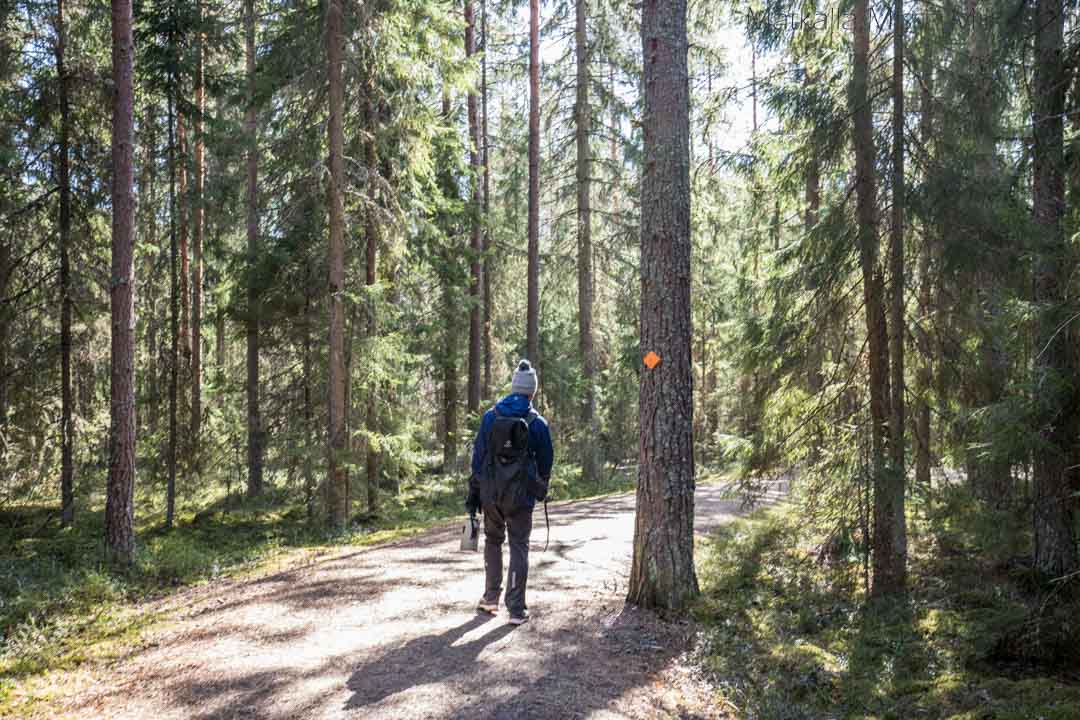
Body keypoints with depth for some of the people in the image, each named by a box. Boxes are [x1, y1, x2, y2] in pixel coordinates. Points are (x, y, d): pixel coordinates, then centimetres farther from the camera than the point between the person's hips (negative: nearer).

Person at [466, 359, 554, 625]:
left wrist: (473, 492, 7)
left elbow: (478, 455, 1)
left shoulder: (490, 416, -1)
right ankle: (516, 609, 3)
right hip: (520, 496, -2)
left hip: (490, 493, 2)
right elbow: (546, 461, 4)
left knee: (493, 541, 20)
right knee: (519, 547, 5)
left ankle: (490, 598, 24)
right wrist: (542, 488, 22)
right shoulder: (538, 423, -6)